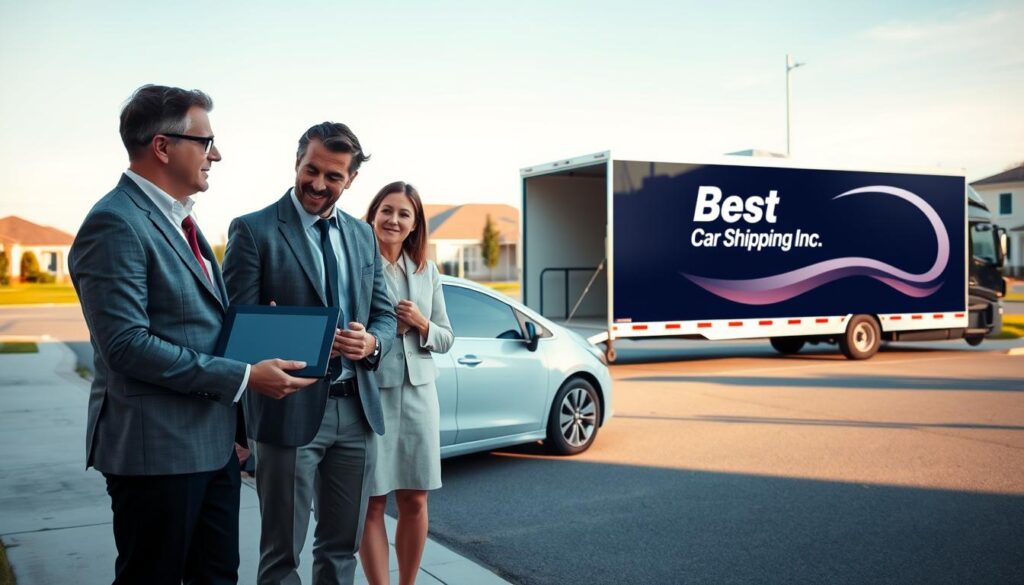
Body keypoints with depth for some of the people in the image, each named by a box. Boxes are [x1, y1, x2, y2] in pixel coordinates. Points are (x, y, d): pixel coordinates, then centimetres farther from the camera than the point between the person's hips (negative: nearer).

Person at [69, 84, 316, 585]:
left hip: (213, 442, 9)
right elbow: (127, 344, -23)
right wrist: (243, 378, -21)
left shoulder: (178, 220, 14)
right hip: (157, 449, -9)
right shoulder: (115, 224, -16)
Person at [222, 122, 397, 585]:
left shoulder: (363, 235, 11)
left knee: (342, 544, 16)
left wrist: (371, 342, -10)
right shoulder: (253, 231, -5)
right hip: (292, 408, -5)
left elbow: (384, 316, 13)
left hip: (356, 408, 5)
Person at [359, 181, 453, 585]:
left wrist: (421, 324, -5)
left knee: (414, 501, 11)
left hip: (418, 393, 5)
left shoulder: (427, 271, 11)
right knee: (372, 502, 3)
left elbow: (446, 339, 12)